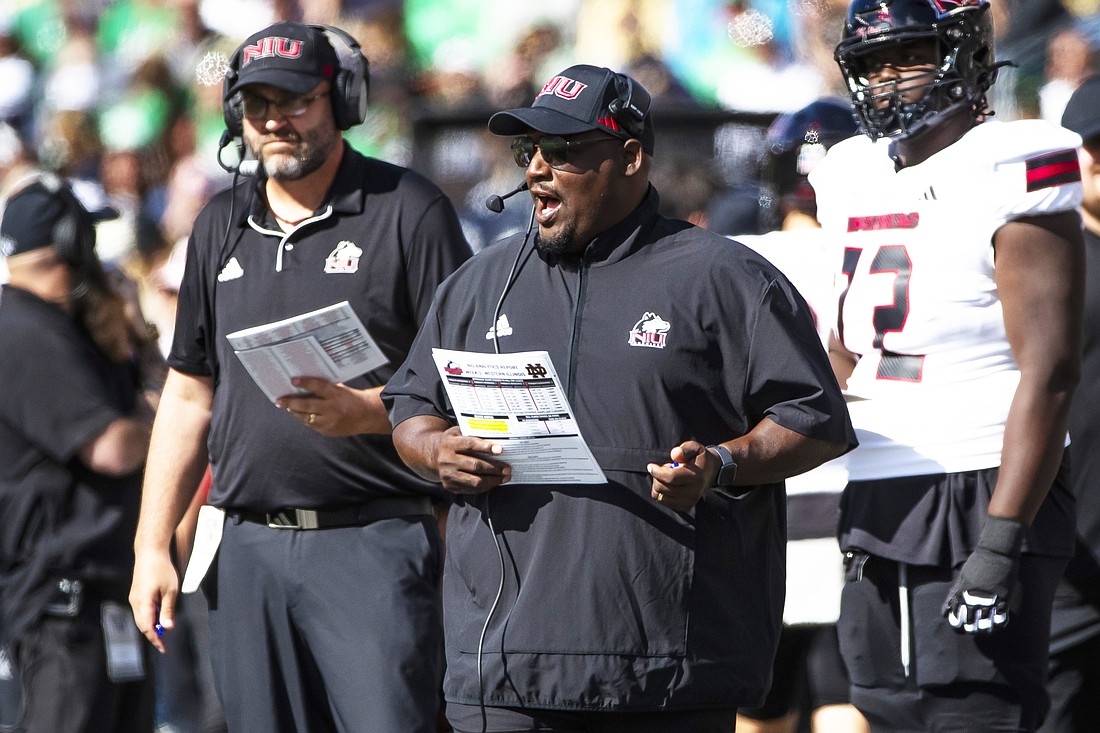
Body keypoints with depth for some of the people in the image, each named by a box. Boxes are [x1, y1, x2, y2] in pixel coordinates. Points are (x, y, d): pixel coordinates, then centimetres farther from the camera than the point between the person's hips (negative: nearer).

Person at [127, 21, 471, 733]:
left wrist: (362, 411, -21)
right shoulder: (222, 225, 16)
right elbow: (190, 395, 20)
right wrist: (152, 546, 14)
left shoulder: (409, 211, -2)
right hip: (249, 550, 5)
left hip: (375, 541, -5)